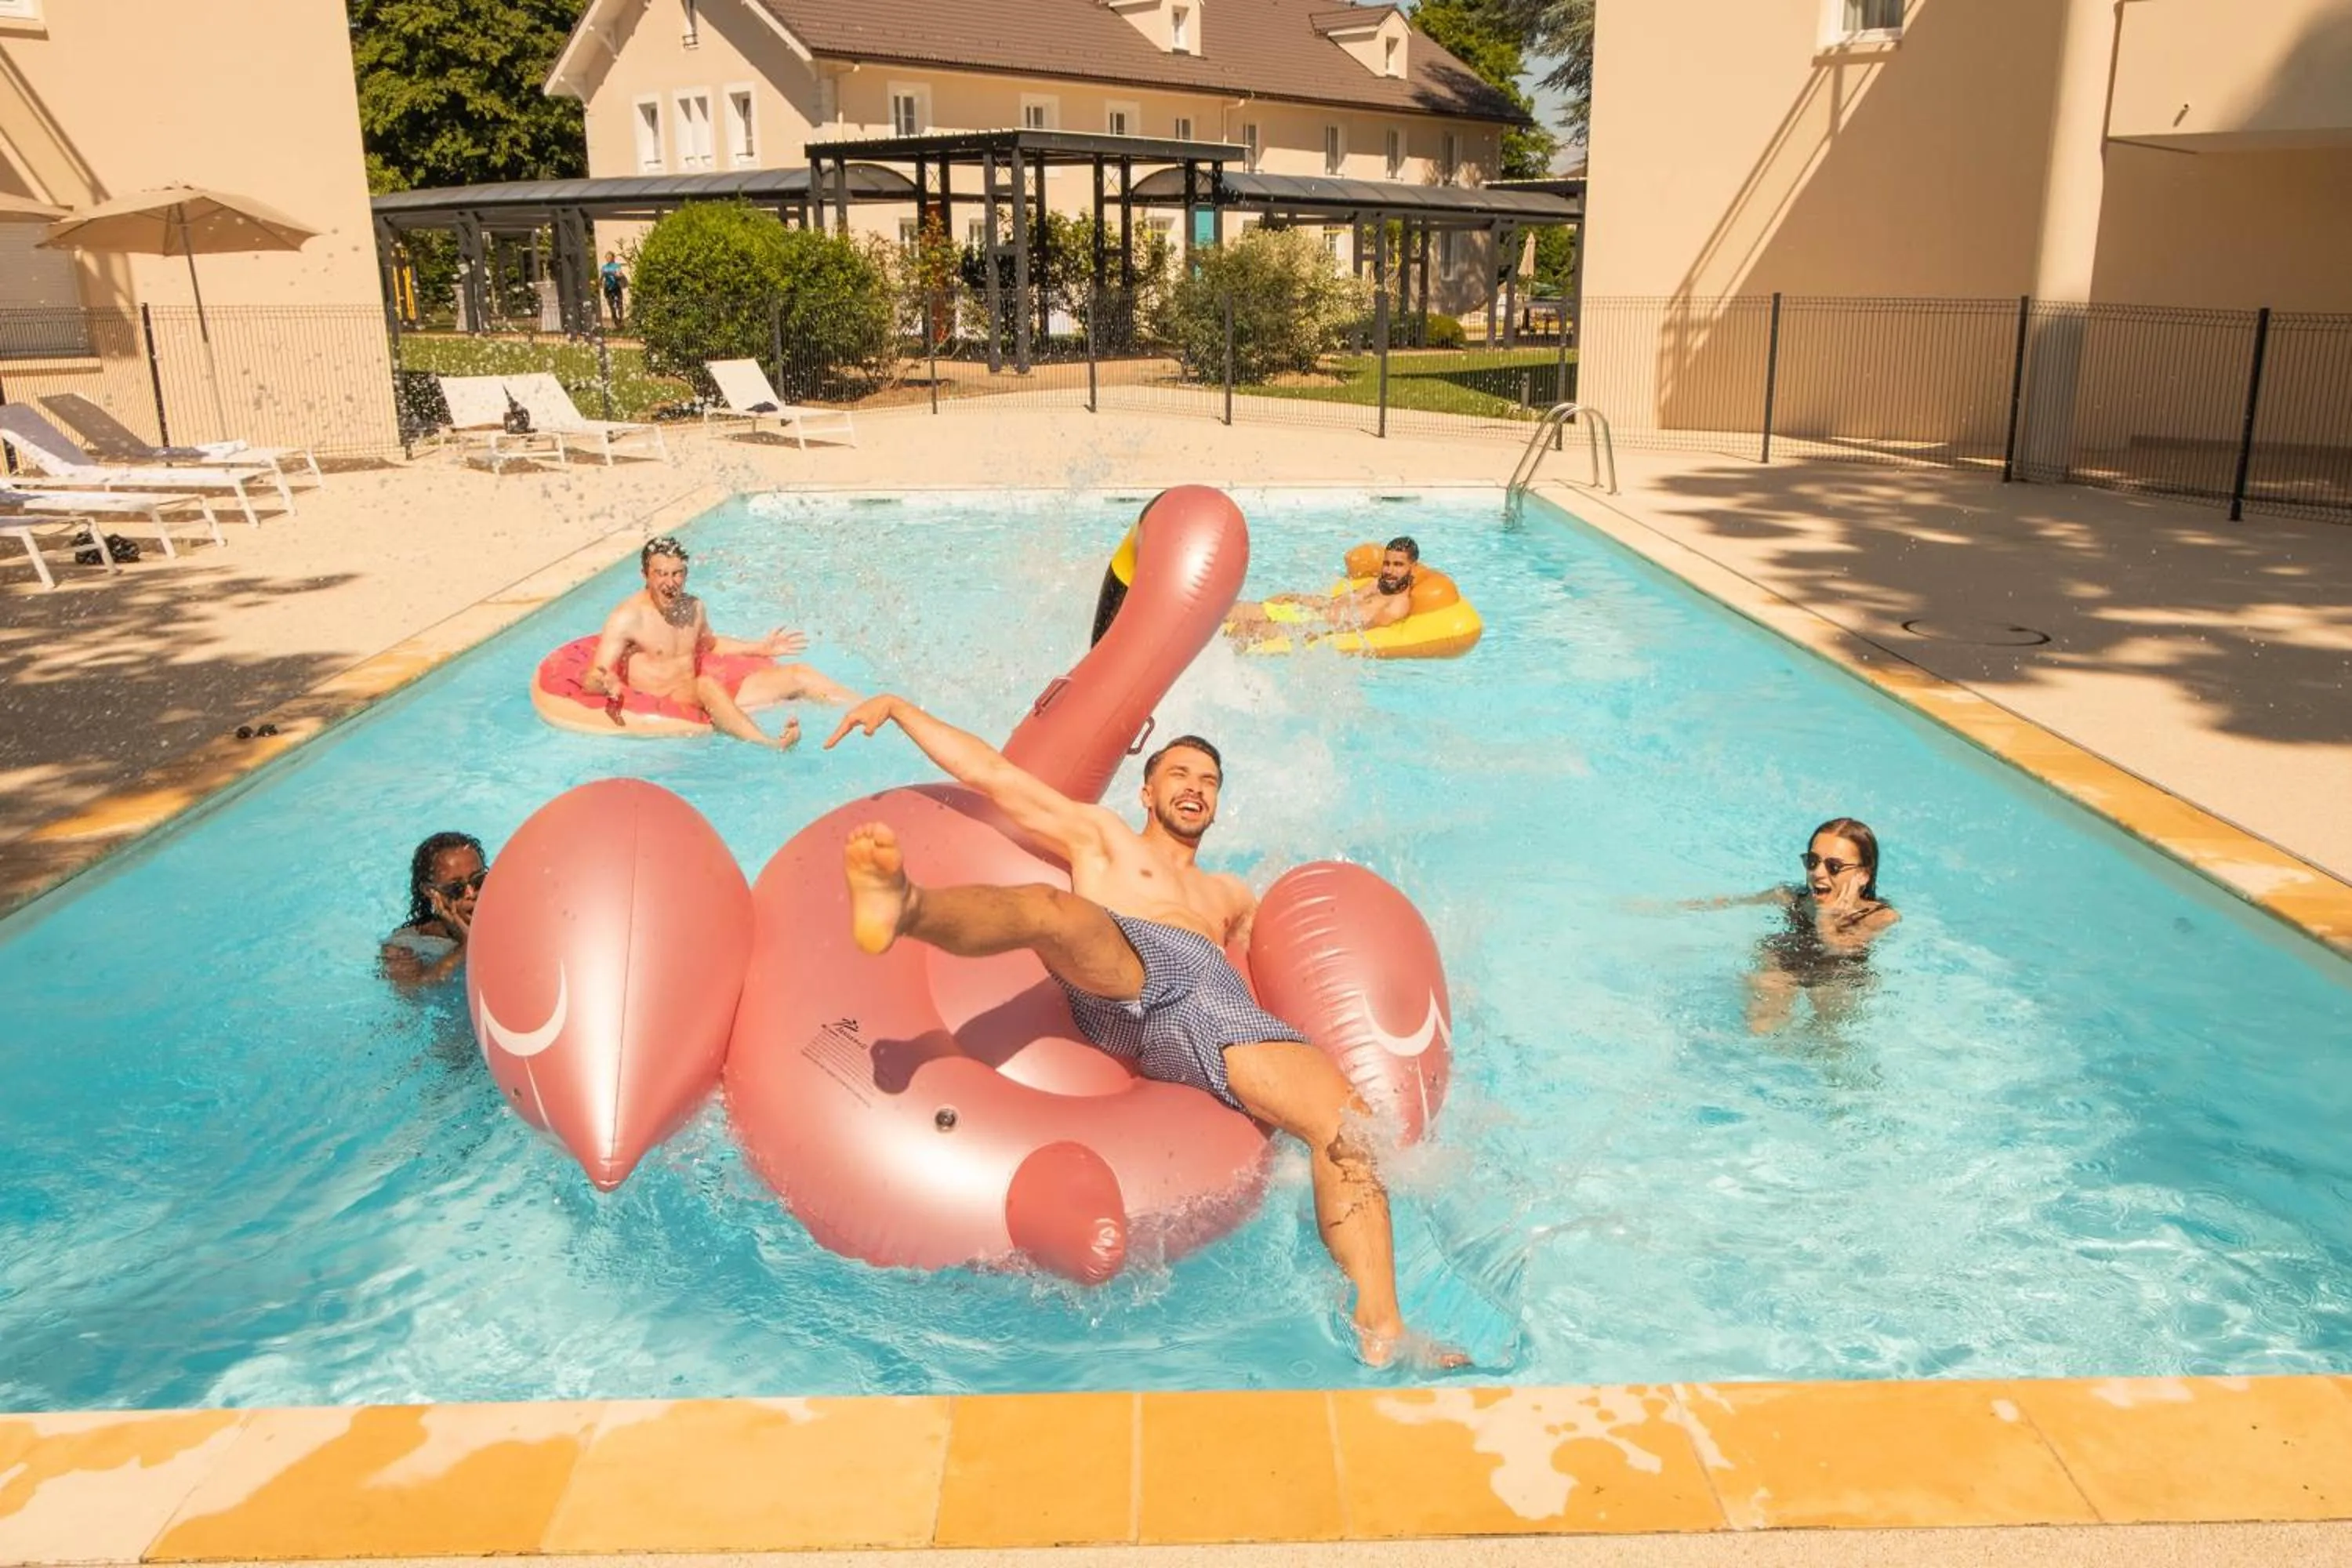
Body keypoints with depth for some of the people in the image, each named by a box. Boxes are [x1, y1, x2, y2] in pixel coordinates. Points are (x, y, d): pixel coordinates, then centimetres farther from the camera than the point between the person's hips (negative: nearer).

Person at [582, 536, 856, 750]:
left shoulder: (693, 607, 10)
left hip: (704, 698, 8)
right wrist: (607, 684, -39)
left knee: (797, 675, -2)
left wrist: (759, 648, 27)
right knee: (706, 685, -42)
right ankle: (773, 745, -62)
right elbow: (591, 681, -15)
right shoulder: (628, 618, -11)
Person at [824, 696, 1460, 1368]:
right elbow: (987, 770, 32)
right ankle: (900, 907, -68)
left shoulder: (1229, 895, 46)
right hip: (1118, 973, -3)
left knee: (1347, 1125, -22)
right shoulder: (1101, 836, 35)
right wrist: (900, 707, 28)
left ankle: (1383, 1336, -29)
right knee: (1049, 908, -38)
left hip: (1218, 1000, 3)